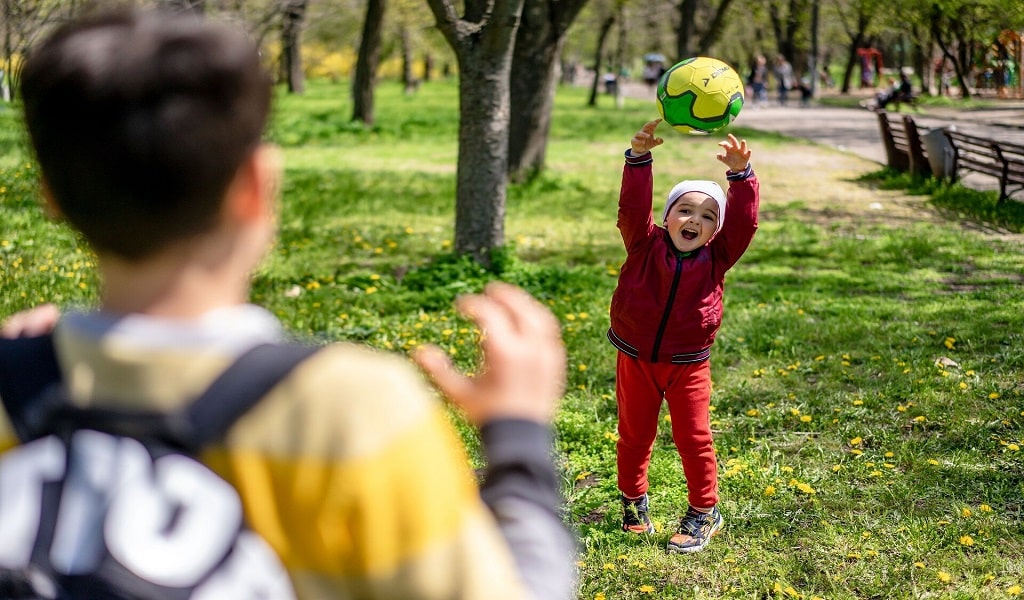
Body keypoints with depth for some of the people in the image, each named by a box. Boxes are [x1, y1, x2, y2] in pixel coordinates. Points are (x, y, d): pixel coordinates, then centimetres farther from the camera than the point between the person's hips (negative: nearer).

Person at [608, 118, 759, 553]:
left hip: (687, 365, 0)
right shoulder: (646, 245, -7)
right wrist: (639, 158, -32)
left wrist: (740, 174, -27)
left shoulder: (716, 257, -5)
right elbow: (632, 207, -20)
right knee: (634, 435, 13)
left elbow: (744, 223, -15)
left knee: (694, 439, 4)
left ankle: (704, 512, 19)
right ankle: (633, 501, 33)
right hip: (635, 359, 0)